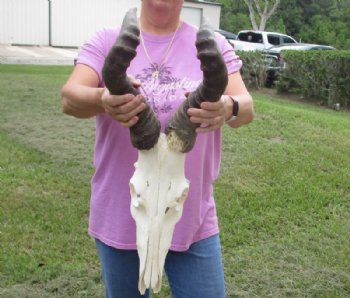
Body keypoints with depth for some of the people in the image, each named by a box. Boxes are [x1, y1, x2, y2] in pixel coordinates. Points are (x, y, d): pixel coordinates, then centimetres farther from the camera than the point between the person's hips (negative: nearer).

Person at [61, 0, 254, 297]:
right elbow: (70, 97, -16)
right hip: (120, 218, 1)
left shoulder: (213, 44, 0)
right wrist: (102, 100, -40)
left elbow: (247, 105, -12)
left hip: (192, 219, 0)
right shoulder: (107, 41, -1)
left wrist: (229, 108, -37)